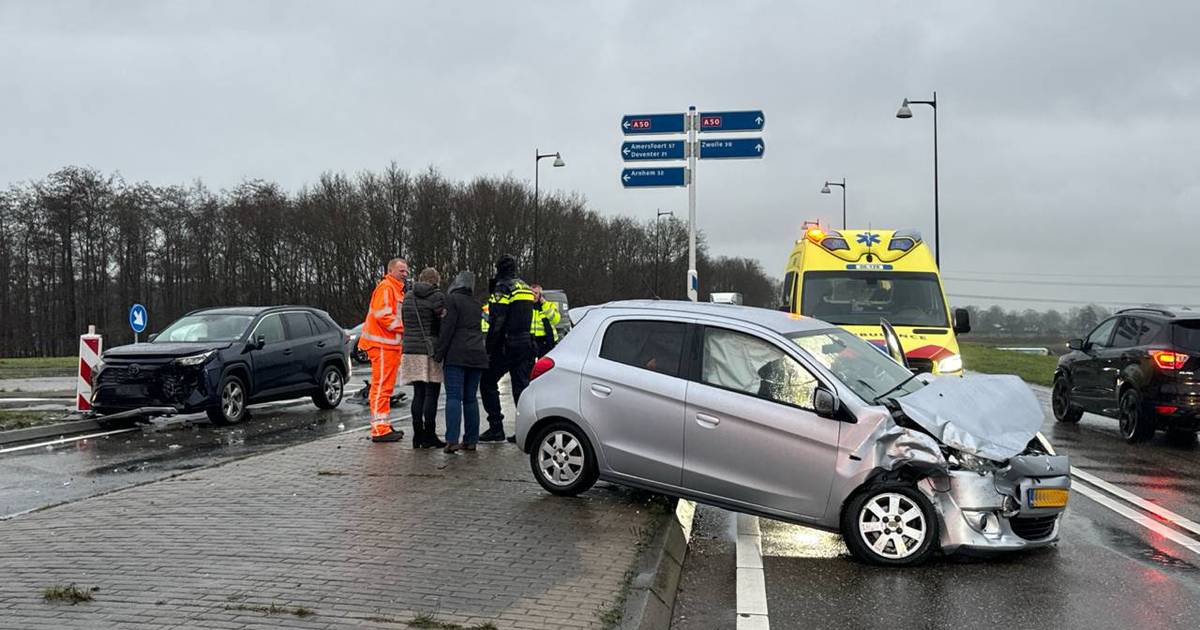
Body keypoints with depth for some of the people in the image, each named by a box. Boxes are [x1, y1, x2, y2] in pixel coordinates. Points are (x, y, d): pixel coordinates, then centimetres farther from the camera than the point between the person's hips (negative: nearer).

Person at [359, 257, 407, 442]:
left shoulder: (397, 290, 22)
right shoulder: (385, 288, -10)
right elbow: (382, 316, -21)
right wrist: (404, 327, -19)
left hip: (391, 345, 10)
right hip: (382, 345, -10)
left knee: (385, 387, 15)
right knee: (381, 386, -10)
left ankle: (383, 426, 22)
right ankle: (379, 429, -11)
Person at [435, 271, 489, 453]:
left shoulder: (452, 299, -3)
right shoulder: (476, 304, 19)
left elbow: (447, 328, -10)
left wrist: (439, 353, -8)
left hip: (457, 356, -6)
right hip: (477, 355, 6)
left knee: (454, 397, -9)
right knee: (471, 398, 10)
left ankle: (452, 440, -16)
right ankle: (471, 440, 10)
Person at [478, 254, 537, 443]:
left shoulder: (503, 288, -10)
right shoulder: (526, 288, 16)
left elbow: (497, 322, -16)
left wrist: (489, 348, -13)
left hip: (506, 345, -7)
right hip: (526, 344, 7)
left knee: (488, 383, 5)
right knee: (521, 386, 8)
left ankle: (496, 428, 1)